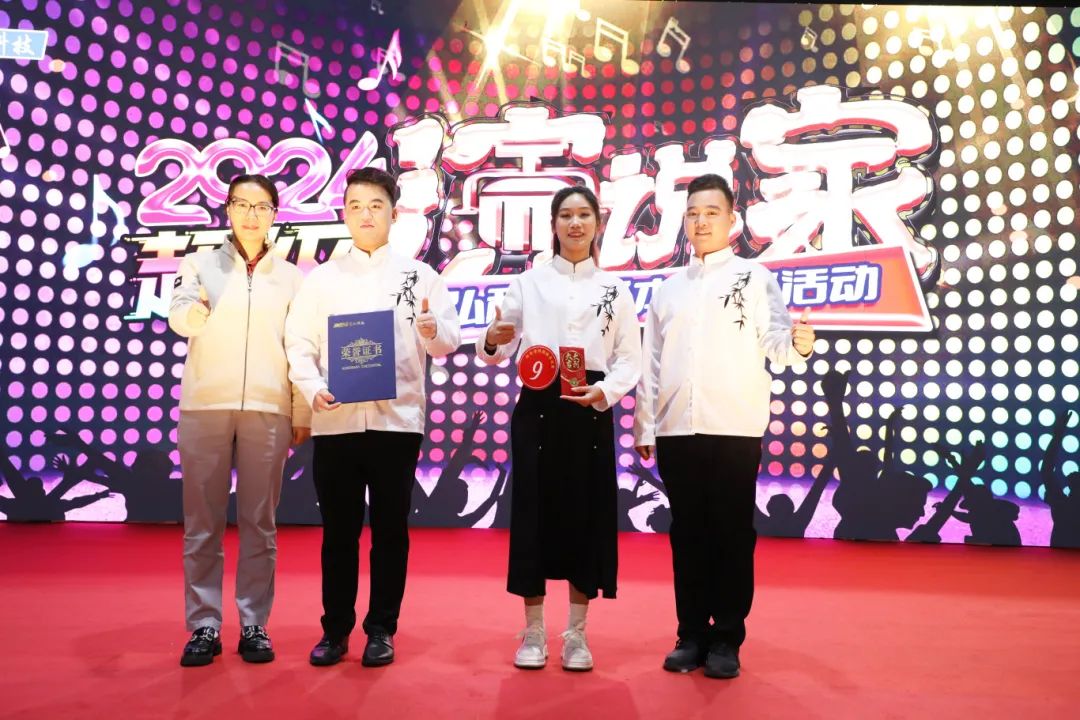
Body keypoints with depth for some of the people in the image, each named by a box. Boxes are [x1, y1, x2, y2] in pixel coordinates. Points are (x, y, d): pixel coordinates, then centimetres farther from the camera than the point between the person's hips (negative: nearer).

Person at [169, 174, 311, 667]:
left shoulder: (290, 276, 10)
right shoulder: (200, 264, 7)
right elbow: (178, 318, -10)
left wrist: (302, 414, 3)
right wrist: (191, 310, -34)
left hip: (268, 409, 0)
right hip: (204, 405, 0)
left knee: (259, 523, 5)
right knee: (202, 522, 4)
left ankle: (254, 625, 14)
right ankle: (204, 626, 14)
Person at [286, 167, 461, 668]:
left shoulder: (420, 276, 7)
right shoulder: (321, 278, 10)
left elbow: (448, 342, 1)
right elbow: (299, 344, 5)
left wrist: (433, 331, -22)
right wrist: (313, 391, -12)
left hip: (397, 420, -1)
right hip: (335, 421, 1)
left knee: (391, 529, 6)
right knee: (338, 530, 9)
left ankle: (381, 630, 19)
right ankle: (335, 629, 23)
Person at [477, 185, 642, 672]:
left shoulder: (615, 289, 10)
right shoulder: (528, 283, 7)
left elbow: (630, 357, 3)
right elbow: (495, 354, 2)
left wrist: (605, 391, -16)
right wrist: (492, 342, -21)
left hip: (591, 410, 1)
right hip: (537, 408, -1)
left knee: (588, 516, 4)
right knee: (534, 513, 1)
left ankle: (576, 635, 19)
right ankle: (533, 634, 17)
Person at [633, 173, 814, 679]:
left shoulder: (755, 277, 6)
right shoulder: (668, 288, 15)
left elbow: (774, 341, -7)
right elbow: (651, 364, 13)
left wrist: (798, 343, -30)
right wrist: (644, 428, 8)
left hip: (735, 428, -3)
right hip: (676, 430, 3)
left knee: (732, 534, 3)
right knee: (687, 534, 8)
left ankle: (727, 641, 14)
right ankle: (692, 635, 20)